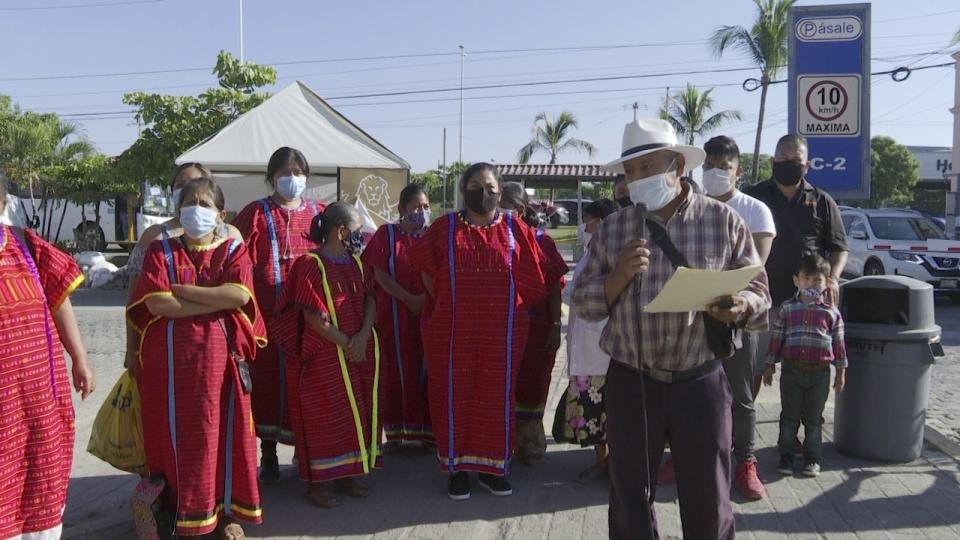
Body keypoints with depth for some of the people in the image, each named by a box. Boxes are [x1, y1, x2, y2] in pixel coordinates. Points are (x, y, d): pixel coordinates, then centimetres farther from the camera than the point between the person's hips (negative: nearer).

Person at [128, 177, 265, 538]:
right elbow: (156, 303, -9)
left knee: (223, 430, 5)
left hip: (219, 355, 0)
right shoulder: (161, 251, 7)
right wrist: (219, 301, -11)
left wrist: (180, 289, -9)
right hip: (171, 357, 0)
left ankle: (226, 510, 19)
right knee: (176, 432, 3)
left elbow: (240, 295, -12)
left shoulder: (233, 251, 8)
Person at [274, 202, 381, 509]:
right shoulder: (311, 265, -12)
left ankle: (348, 473, 27)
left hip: (361, 352, 7)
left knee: (358, 413, 12)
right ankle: (319, 481, 15)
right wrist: (346, 344, -13)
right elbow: (313, 317, -16)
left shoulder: (357, 262, 10)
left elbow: (370, 300, 4)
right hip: (325, 354, -7)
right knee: (325, 416, 2)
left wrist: (362, 337, -12)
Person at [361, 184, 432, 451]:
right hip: (396, 315, -1)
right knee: (397, 369, 3)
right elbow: (380, 274, -4)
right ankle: (395, 431, 11)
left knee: (425, 369, 3)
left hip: (428, 315, 2)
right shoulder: (387, 234, 3)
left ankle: (425, 429, 11)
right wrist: (410, 299, -13)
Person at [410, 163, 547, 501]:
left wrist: (506, 309, 5)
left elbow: (530, 280, 8)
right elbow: (427, 271, 11)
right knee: (454, 395, 4)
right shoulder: (445, 228, 2)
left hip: (501, 331, 1)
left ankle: (491, 465, 21)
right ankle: (456, 466, 16)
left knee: (496, 395, 8)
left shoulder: (515, 230, 3)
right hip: (453, 331, -1)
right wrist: (449, 306, 7)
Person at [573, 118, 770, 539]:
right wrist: (619, 276, -16)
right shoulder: (612, 228, 3)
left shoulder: (723, 220, -1)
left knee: (709, 500, 11)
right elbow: (582, 304, 3)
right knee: (629, 497, 13)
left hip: (701, 382, -1)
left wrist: (739, 307, -21)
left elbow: (760, 293, 2)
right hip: (630, 383, 1)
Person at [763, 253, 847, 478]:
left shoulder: (831, 312, 1)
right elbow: (776, 338, 5)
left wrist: (841, 371, 6)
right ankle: (786, 455, 17)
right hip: (791, 369, 0)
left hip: (820, 372, 0)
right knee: (789, 415, 7)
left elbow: (838, 342, 6)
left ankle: (812, 458, 20)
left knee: (813, 418, 9)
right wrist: (770, 366, 5)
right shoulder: (787, 309, 1)